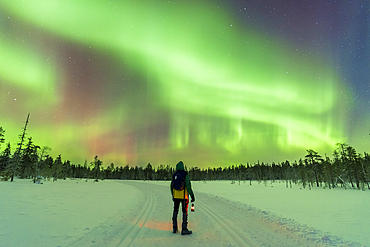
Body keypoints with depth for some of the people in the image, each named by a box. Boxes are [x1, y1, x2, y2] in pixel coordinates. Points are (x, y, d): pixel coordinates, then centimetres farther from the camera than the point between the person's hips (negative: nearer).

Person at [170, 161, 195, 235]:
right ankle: (184, 229, 1)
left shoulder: (174, 175, 4)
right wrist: (192, 195, -11)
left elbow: (172, 186, 9)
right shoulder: (185, 174, -11)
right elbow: (188, 186, -17)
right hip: (184, 196, -5)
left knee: (175, 211, 15)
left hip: (176, 196, 5)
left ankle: (175, 228, 20)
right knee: (185, 212, 1)